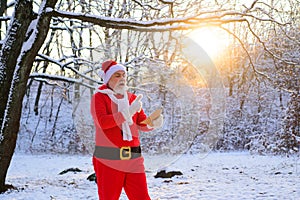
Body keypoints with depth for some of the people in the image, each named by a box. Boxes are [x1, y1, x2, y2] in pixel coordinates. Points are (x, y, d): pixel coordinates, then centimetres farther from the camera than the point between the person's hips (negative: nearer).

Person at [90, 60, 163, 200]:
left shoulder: (132, 98, 14)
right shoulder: (99, 97, 0)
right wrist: (128, 112, -22)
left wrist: (154, 123, -15)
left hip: (133, 159, 4)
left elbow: (142, 124, 8)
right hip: (108, 160, -4)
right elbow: (102, 121, -16)